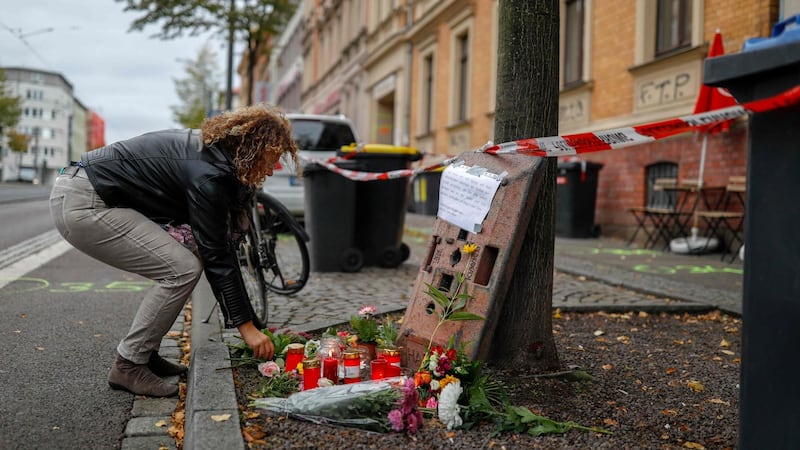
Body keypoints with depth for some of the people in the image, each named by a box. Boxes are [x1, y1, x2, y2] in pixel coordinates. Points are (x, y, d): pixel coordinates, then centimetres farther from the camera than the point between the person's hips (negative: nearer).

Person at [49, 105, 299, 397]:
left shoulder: (208, 149, 8)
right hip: (82, 206, -10)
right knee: (182, 270, -12)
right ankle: (128, 366, 0)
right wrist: (246, 326, -11)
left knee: (180, 265, 9)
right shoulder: (209, 174, -21)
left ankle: (145, 354, 17)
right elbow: (217, 258, -18)